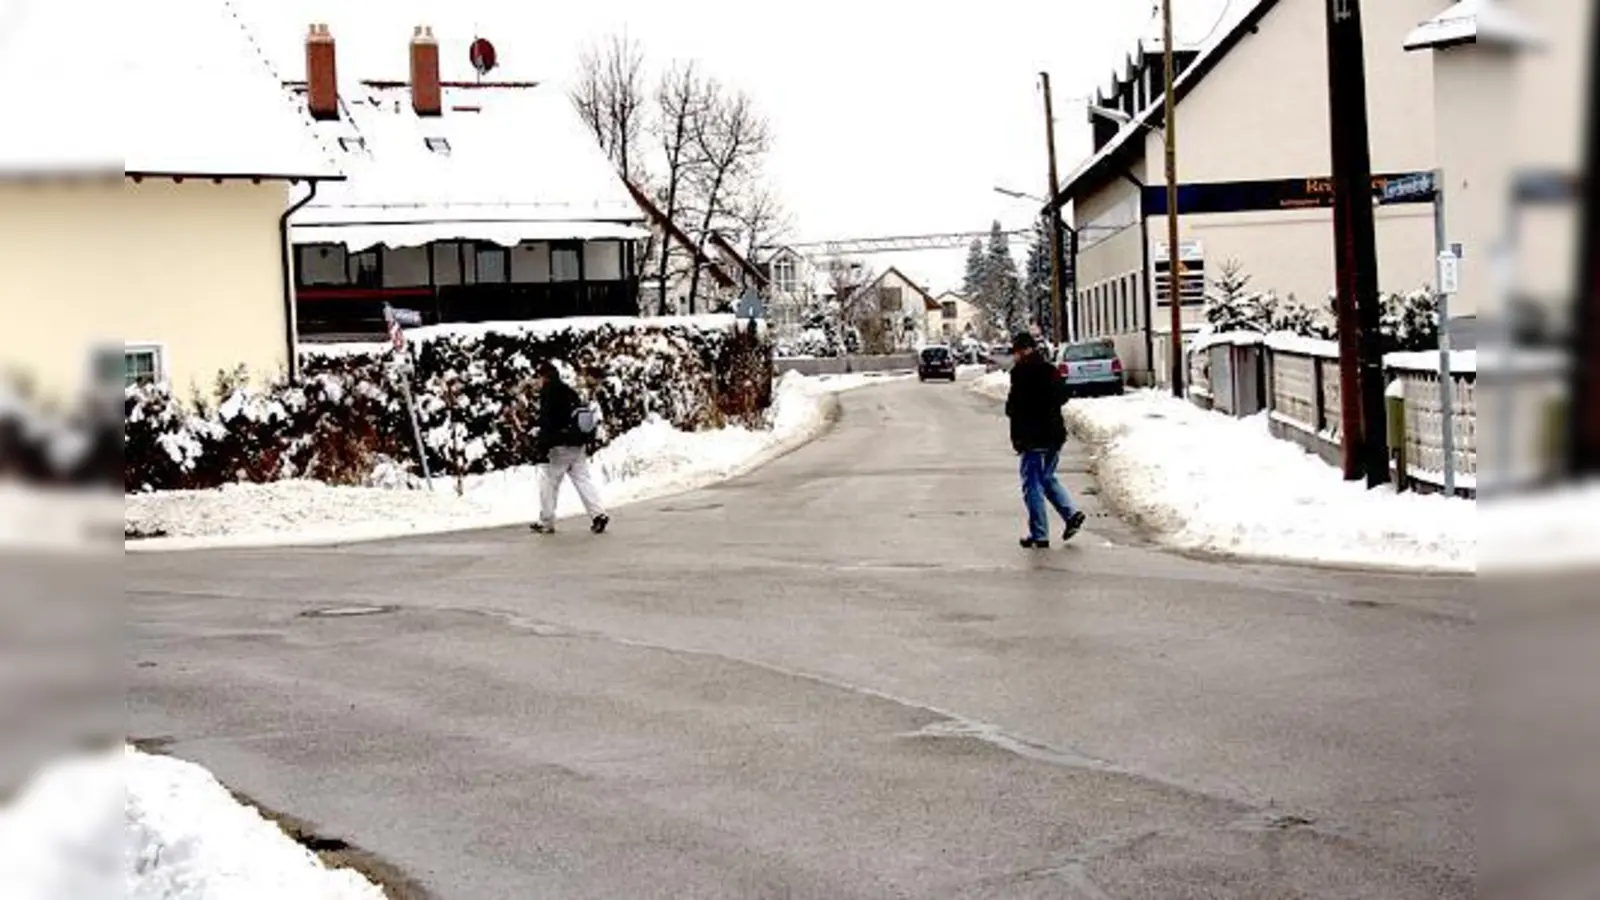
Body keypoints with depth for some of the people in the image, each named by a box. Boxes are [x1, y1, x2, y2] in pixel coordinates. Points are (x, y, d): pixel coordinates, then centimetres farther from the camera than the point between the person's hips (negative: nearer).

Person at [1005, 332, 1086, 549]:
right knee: (1048, 478, 23)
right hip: (1055, 433, 8)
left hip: (1034, 437, -8)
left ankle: (1039, 536, 0)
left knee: (1033, 485, -1)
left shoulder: (1021, 372, -14)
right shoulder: (1050, 370, 9)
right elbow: (1063, 397, 18)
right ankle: (1071, 513, 8)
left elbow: (1014, 407, -16)